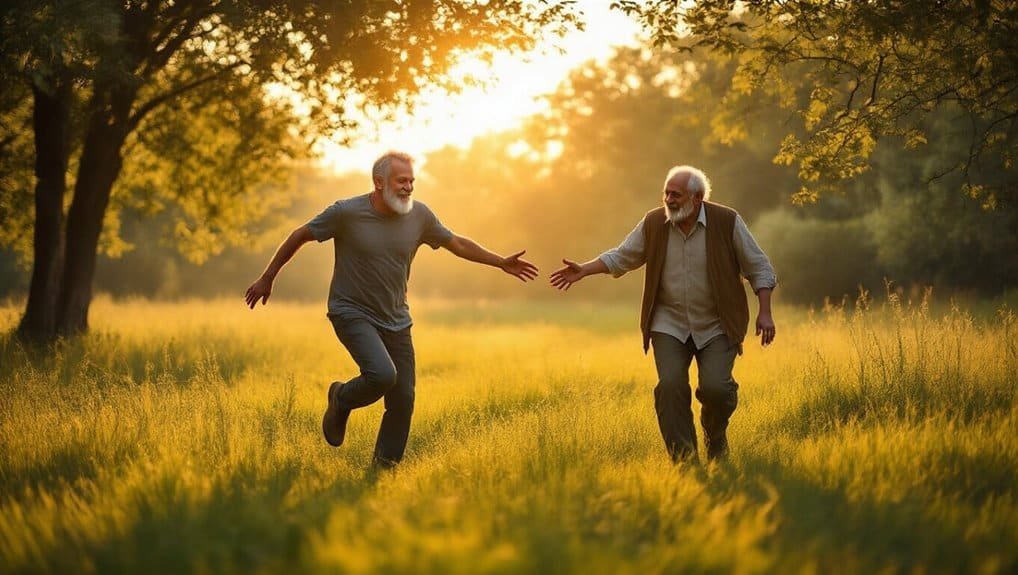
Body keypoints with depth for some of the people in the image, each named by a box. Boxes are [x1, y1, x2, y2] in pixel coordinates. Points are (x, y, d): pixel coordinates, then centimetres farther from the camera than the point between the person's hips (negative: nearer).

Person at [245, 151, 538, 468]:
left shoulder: (419, 215, -3)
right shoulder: (346, 212, -14)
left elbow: (457, 243, 13)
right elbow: (299, 236, -2)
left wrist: (501, 263, 13)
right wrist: (267, 279, 3)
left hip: (396, 320, 5)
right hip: (353, 314, -5)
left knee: (403, 399, 1)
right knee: (383, 375, -28)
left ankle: (385, 466, 20)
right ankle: (341, 400, 5)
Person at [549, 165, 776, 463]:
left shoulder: (727, 222, -8)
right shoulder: (654, 223, -1)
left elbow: (759, 268, -2)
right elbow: (622, 257, 10)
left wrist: (765, 313, -8)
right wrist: (584, 270, -1)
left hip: (717, 326, -2)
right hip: (670, 324, 2)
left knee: (715, 386, -17)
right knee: (671, 386, -14)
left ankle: (716, 435, 18)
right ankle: (684, 459, -4)